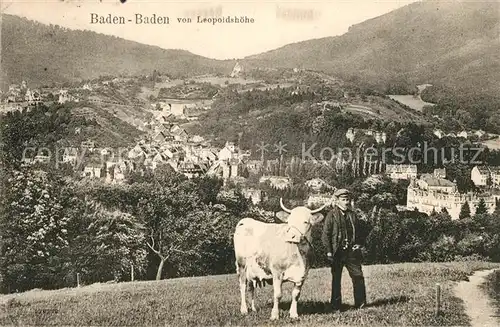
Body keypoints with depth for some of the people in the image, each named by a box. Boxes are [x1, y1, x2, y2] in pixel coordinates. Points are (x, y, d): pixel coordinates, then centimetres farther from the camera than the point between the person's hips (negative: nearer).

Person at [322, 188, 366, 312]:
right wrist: (329, 251, -11)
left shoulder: (352, 215, 12)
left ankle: (360, 303, 13)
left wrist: (359, 244, 4)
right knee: (336, 279, 5)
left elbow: (358, 232, 21)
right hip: (337, 252, -4)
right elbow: (325, 234, -6)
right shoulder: (331, 215, -3)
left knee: (358, 276, 1)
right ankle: (336, 306, 12)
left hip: (351, 251, 4)